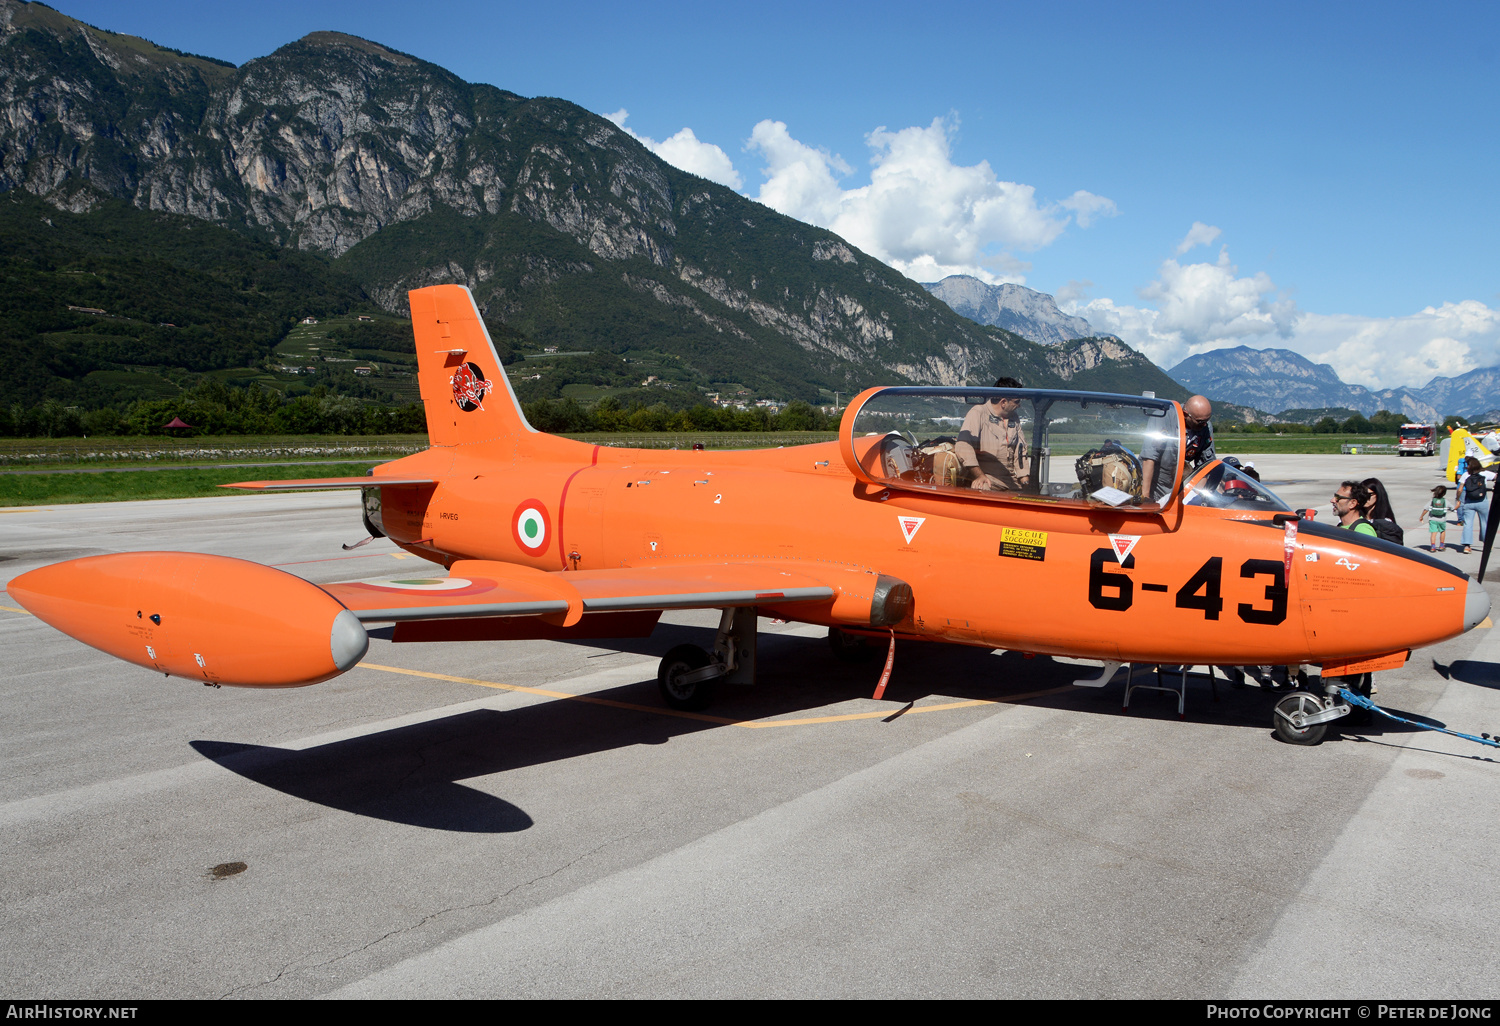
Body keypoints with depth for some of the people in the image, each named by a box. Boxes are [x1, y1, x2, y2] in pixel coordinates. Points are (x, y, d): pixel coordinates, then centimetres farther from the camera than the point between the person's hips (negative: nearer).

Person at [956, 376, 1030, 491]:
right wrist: (979, 475, -25)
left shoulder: (1015, 419, 18)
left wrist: (1025, 481, 5)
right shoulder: (977, 413, -3)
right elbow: (964, 446, -16)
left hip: (1011, 482, 7)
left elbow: (1020, 452, 19)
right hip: (987, 481, -7)